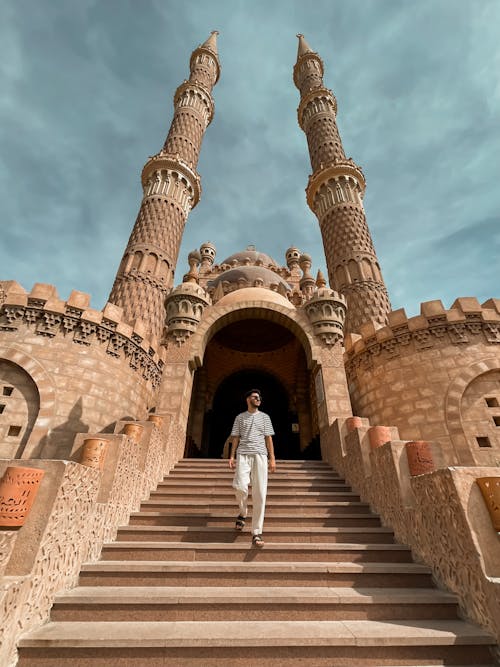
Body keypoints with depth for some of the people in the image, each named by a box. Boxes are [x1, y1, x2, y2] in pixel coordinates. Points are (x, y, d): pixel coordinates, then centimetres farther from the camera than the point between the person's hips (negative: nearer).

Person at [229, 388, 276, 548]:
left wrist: (272, 458, 3)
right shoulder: (240, 417, 14)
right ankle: (242, 514, 16)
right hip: (243, 455, 0)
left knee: (260, 494, -6)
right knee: (240, 487, -17)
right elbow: (236, 438, 12)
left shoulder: (265, 417, 16)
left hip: (260, 455, 1)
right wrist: (231, 456, 2)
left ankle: (256, 533, 1)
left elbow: (268, 438, 12)